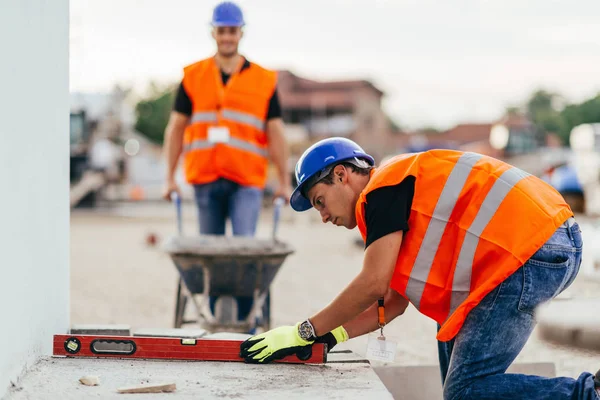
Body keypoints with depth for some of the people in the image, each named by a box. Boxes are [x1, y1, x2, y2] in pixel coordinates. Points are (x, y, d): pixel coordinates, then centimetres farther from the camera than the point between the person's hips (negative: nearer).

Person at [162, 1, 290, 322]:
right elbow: (176, 128, 10)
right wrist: (170, 178, 4)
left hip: (247, 180, -2)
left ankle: (245, 319, -4)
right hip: (205, 178, 2)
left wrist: (284, 183, 2)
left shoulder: (264, 81, 5)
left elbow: (275, 133, 6)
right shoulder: (193, 77, 8)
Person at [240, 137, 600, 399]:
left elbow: (372, 285, -10)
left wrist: (306, 331, -2)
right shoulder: (401, 197, 26)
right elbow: (393, 303, 23)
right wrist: (333, 335, 15)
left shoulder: (384, 186, -3)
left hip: (532, 250, -11)